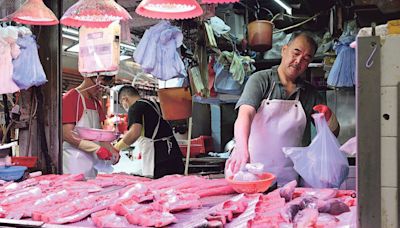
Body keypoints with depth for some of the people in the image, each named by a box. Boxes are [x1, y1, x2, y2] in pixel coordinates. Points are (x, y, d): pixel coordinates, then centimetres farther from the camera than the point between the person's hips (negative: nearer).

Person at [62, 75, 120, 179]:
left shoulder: (96, 103, 16)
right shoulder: (70, 98, -9)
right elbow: (67, 134, -16)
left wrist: (111, 150, 1)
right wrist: (97, 149, -20)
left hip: (91, 161, 7)